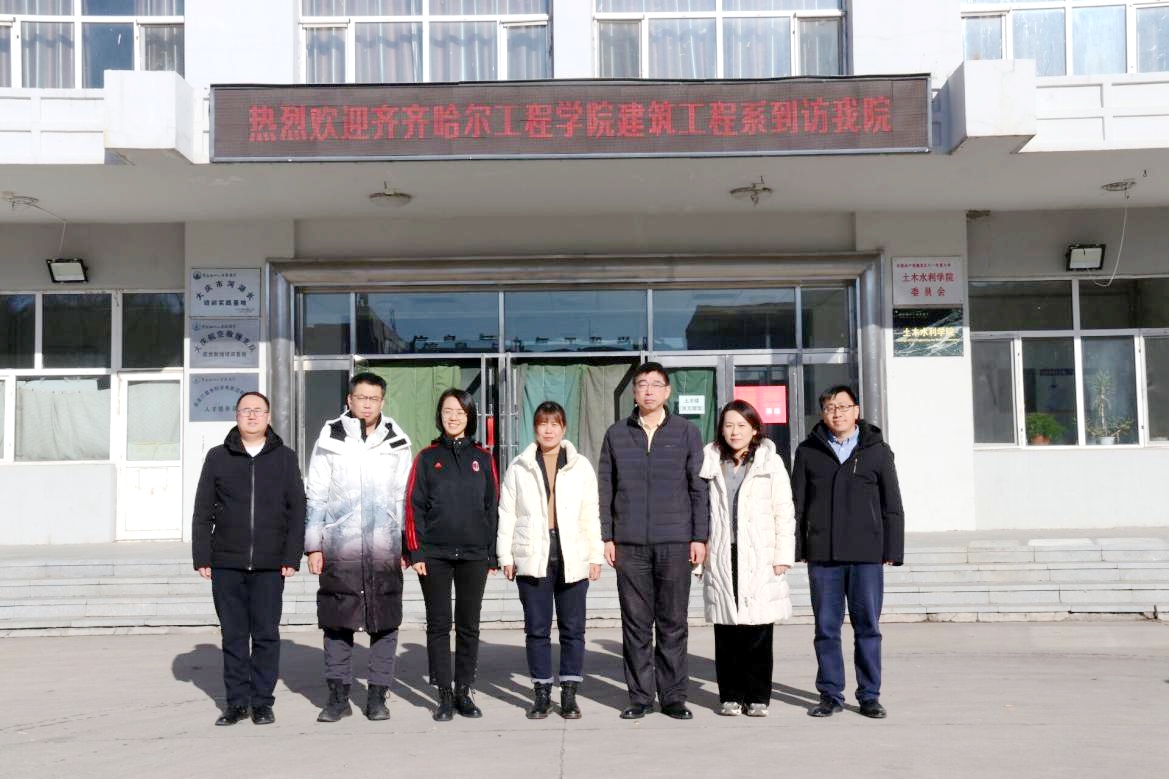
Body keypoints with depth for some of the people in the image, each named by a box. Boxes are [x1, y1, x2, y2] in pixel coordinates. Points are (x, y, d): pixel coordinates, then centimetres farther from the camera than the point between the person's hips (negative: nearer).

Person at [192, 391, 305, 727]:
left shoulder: (284, 457, 7)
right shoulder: (218, 457, 8)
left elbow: (297, 510, 4)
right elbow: (202, 512, 8)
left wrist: (292, 557, -3)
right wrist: (201, 558, 1)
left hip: (269, 566, -1)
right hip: (226, 564, 1)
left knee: (266, 634, 2)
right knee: (233, 635, 6)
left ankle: (263, 702, 11)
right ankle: (237, 701, 15)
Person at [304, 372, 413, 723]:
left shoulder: (397, 443, 7)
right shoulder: (330, 440, 4)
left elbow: (404, 497, 10)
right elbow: (315, 496, 5)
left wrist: (407, 546, 6)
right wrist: (313, 546, 1)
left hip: (385, 549, 1)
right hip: (339, 547, -1)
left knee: (384, 624, 4)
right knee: (337, 622, 4)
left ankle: (377, 695, 15)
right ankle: (338, 695, 16)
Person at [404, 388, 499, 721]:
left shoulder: (482, 458, 8)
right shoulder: (427, 457, 5)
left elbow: (492, 507, 8)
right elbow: (414, 506, 2)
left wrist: (492, 554, 3)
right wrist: (415, 552, -6)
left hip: (474, 555, 1)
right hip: (434, 554, -1)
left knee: (469, 626, 6)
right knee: (439, 625, 2)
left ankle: (464, 692, 16)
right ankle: (445, 695, 9)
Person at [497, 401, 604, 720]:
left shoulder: (581, 467, 8)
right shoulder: (519, 467, 7)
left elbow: (591, 515, 7)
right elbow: (507, 513, 7)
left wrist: (595, 555, 2)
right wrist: (505, 555, 2)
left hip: (572, 558, 0)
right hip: (532, 558, 0)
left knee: (573, 628, 3)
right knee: (536, 628, 4)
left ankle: (569, 694, 11)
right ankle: (541, 693, 14)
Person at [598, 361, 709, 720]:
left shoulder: (686, 433, 6)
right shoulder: (616, 434, 9)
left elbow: (698, 488, 5)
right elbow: (605, 489, 9)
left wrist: (699, 536, -1)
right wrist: (606, 536, 3)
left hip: (675, 542, -1)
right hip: (629, 544, 1)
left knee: (673, 623, 3)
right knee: (636, 624, 4)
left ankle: (673, 697, 12)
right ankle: (639, 697, 13)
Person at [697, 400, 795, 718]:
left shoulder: (770, 462, 6)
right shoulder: (710, 461, 10)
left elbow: (784, 512, 4)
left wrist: (782, 557, -2)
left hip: (759, 558, -1)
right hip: (721, 558, 1)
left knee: (759, 633, -1)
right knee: (726, 633, 3)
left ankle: (757, 697, 10)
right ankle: (730, 696, 14)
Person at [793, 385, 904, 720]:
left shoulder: (877, 451, 6)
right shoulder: (808, 452, 8)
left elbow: (892, 505, 7)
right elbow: (797, 504, 9)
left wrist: (893, 550, 1)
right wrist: (796, 548, 3)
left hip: (866, 554, -1)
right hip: (822, 555, 1)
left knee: (868, 627, 3)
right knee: (826, 628, 6)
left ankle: (869, 695, 14)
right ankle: (831, 694, 15)